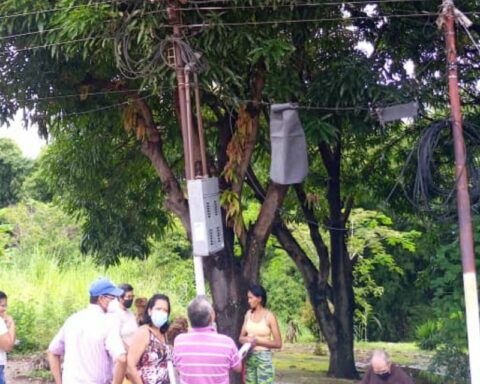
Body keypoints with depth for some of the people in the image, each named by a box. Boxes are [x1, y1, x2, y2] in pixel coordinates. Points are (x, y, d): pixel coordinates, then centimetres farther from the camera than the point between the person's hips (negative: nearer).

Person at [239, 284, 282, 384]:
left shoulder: (269, 316, -10)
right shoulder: (249, 314, 6)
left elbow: (278, 343, -10)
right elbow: (241, 337, 13)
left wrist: (258, 341, -18)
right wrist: (246, 340, -10)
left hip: (264, 358, -6)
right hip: (249, 357, 6)